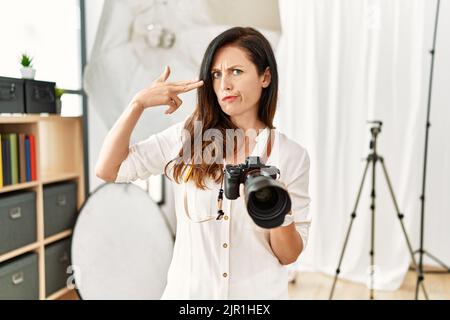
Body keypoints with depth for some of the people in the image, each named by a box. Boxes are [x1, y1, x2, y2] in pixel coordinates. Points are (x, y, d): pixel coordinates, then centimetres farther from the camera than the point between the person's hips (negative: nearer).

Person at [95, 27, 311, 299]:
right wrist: (139, 102, -14)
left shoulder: (292, 155, -8)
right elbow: (107, 170, -8)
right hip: (187, 290, 1)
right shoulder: (187, 137, -5)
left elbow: (289, 256, -5)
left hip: (259, 293, 0)